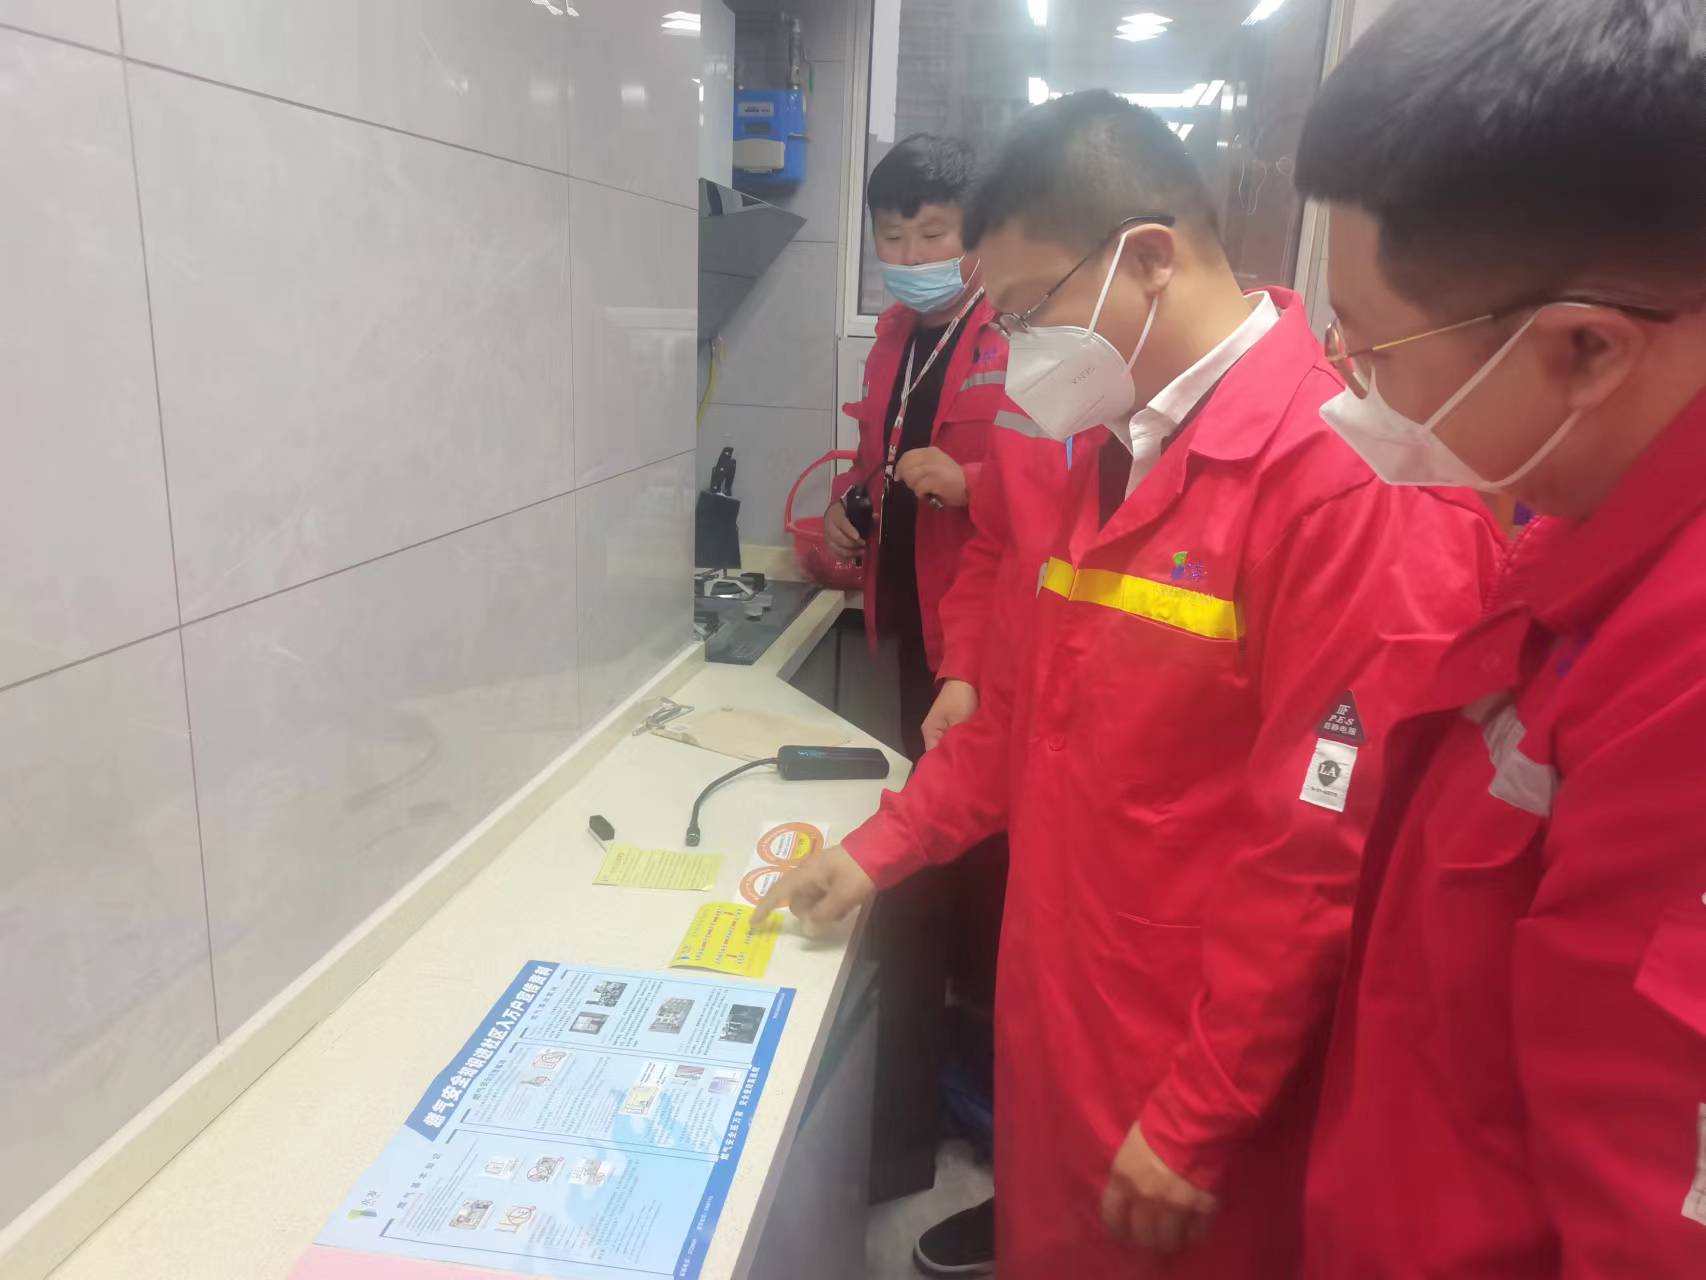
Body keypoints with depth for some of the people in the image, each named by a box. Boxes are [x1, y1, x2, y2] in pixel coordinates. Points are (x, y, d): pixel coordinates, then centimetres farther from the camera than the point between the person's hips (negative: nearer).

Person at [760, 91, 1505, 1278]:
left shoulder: (1347, 480, -23)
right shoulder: (1112, 452, 6)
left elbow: (1316, 856, -21)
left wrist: (1197, 1121, -13)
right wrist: (880, 849, 12)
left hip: (1191, 1072, -7)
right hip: (1059, 998, 7)